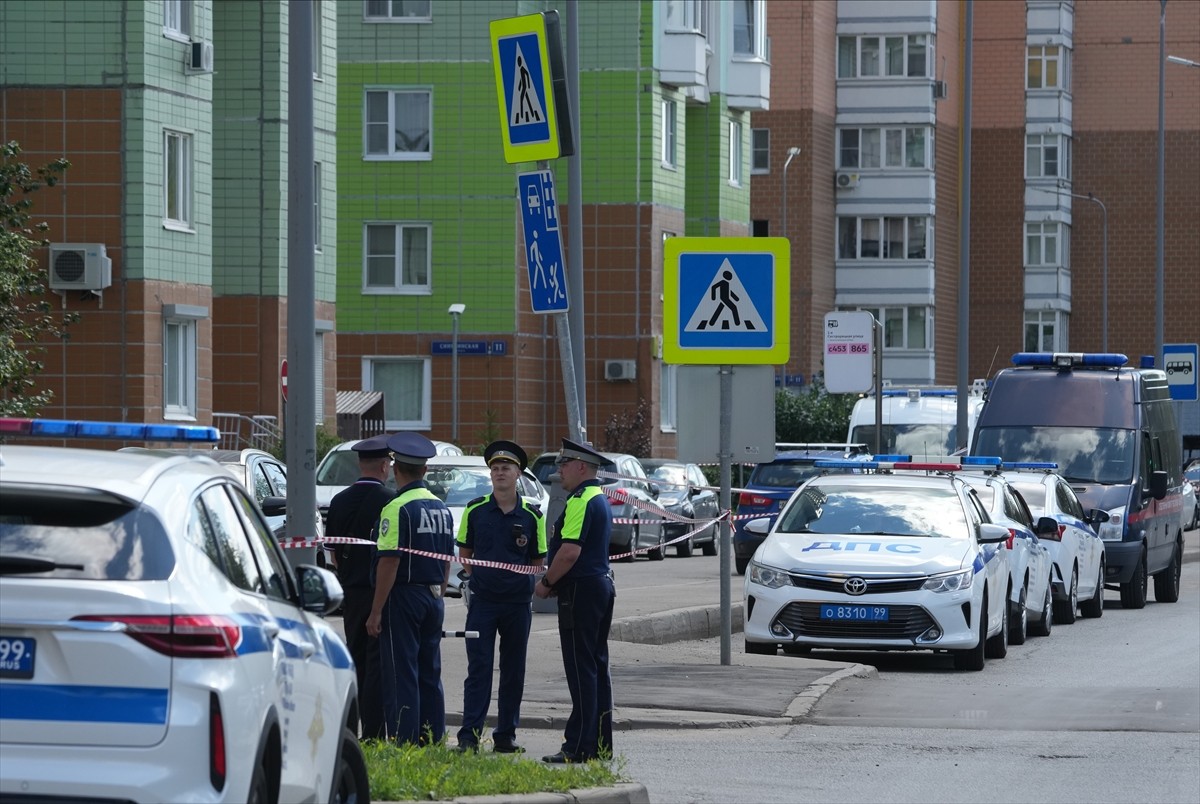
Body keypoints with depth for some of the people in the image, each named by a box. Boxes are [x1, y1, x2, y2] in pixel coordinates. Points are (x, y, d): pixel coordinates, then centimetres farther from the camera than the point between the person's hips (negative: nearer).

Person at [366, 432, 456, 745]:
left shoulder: (397, 508, -13)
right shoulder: (442, 508, 12)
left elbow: (389, 562, -17)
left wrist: (376, 612, -15)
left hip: (403, 598, -7)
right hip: (433, 598, 7)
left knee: (401, 674, -5)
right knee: (430, 673, 12)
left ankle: (403, 742, -8)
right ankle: (432, 738, 13)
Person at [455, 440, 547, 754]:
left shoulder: (532, 515, 2)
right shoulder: (475, 510, 2)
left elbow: (538, 560, 9)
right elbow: (464, 552, 11)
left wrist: (526, 583, -4)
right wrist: (475, 576, 0)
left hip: (518, 601, 1)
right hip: (482, 601, -1)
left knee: (514, 670, 7)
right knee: (478, 668, -5)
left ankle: (506, 735, 15)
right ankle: (469, 734, -5)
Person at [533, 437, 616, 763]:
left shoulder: (580, 502, -16)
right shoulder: (600, 500, 17)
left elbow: (570, 552, -24)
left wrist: (546, 583, -11)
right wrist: (554, 582, 18)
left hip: (580, 590, -10)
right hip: (602, 585, 10)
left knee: (582, 670, -9)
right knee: (597, 667, 12)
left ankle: (580, 746, -9)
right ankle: (601, 742, 14)